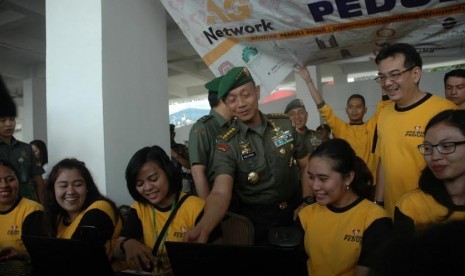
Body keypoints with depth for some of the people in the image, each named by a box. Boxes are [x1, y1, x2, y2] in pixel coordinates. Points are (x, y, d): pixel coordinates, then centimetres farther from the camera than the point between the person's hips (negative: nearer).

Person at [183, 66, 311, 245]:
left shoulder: (285, 124, -7)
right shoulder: (227, 145, -16)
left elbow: (306, 165, 4)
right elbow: (221, 193, -29)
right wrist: (203, 227, -48)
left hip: (294, 211, 3)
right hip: (256, 220, -3)